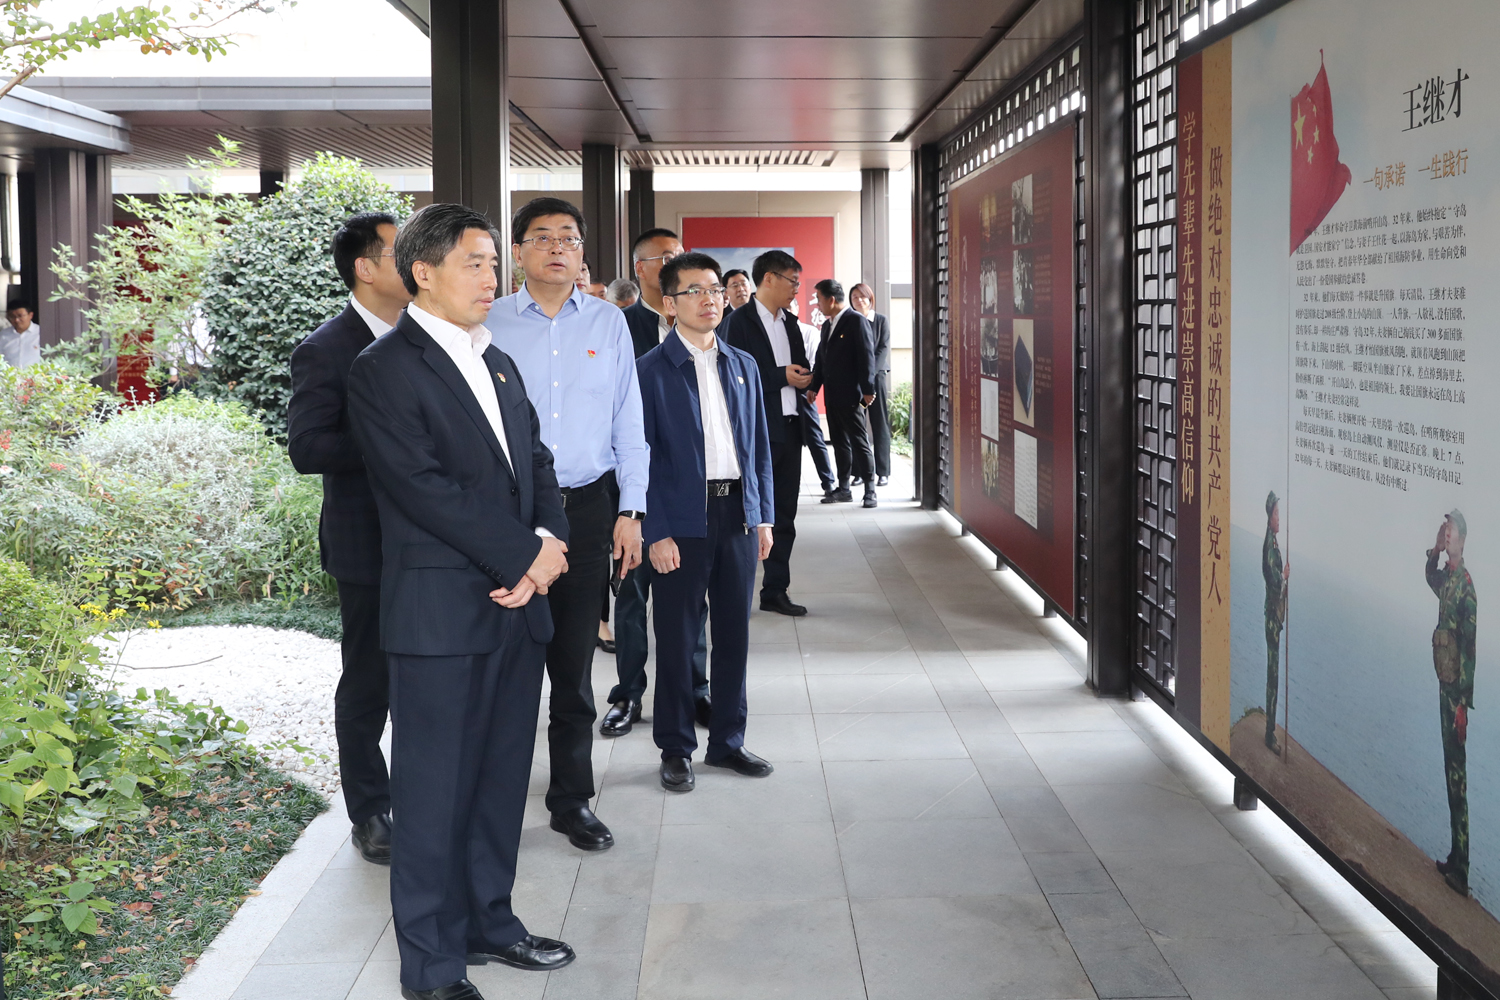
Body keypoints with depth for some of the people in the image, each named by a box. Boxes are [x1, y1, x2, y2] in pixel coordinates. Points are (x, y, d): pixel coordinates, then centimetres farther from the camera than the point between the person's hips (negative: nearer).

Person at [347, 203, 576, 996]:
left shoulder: (499, 364, 18)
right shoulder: (385, 368, -8)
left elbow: (536, 463, 15)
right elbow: (422, 485, -17)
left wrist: (546, 543, -5)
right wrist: (525, 555, -14)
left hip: (516, 606, 8)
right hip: (440, 614, -7)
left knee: (502, 778, 16)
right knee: (435, 791, 1)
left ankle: (488, 920, 31)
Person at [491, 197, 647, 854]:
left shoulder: (608, 322, 9)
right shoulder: (491, 324, 2)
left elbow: (628, 423, 9)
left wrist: (630, 511, 3)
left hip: (587, 505, 2)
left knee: (575, 661, 7)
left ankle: (572, 799, 18)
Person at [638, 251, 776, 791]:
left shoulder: (743, 366, 11)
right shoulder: (650, 370, -5)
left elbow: (759, 444, 14)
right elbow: (642, 455, -8)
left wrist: (764, 515, 9)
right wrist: (657, 532, -13)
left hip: (739, 513, 5)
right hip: (683, 519, -5)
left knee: (734, 633, 11)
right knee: (677, 637, 3)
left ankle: (728, 740, 24)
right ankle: (675, 749, 17)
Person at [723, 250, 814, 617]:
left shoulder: (790, 322, 16)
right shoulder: (740, 321, -7)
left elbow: (802, 367, 22)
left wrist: (802, 377, -1)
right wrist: (782, 376, -17)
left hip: (789, 428, 8)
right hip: (756, 431, -7)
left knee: (784, 515, 10)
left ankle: (776, 590, 18)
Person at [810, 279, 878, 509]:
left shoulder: (857, 321, -9)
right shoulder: (827, 325, 16)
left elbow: (866, 356, -13)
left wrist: (867, 390, -17)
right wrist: (813, 387, 15)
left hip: (850, 395, -8)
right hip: (832, 395, 8)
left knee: (859, 442, -4)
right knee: (839, 442, 11)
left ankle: (870, 490, 1)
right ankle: (843, 489, 16)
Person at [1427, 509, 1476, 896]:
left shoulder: (1466, 583, -17)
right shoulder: (1445, 576, 9)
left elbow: (1470, 647, -20)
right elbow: (1430, 578, 37)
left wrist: (1463, 702, -21)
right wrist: (1433, 553, 15)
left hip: (1459, 689, -9)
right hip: (1444, 684, 9)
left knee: (1460, 774, -6)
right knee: (1449, 768, 14)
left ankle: (1464, 869, -3)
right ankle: (1454, 856, 23)